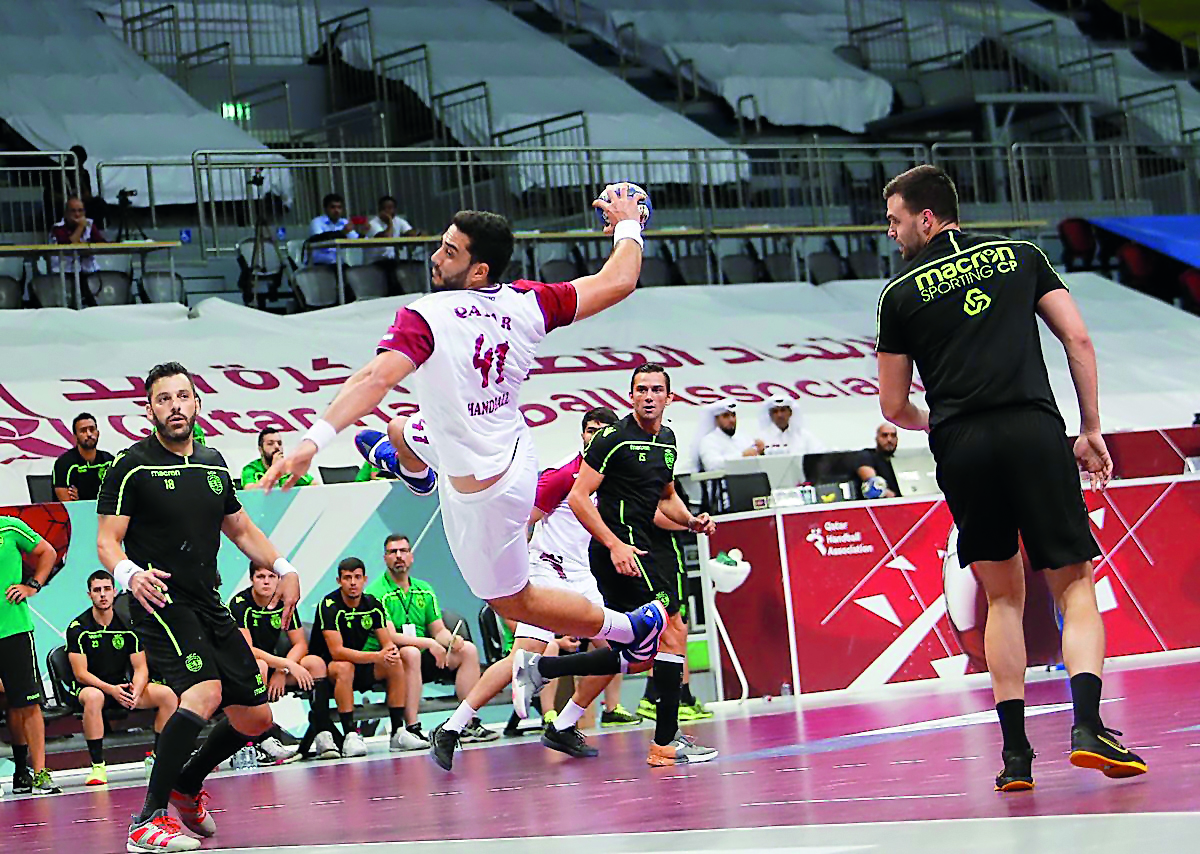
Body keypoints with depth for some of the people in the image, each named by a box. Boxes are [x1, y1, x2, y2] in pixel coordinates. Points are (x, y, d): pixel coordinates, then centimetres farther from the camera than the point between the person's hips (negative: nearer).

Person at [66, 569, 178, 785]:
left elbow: (141, 668, 1)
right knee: (93, 697, -41)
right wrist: (111, 690, -27)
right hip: (90, 686, -4)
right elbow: (80, 673, -13)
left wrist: (136, 690, -22)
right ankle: (97, 766, -34)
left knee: (167, 694, -18)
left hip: (123, 687, 4)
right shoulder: (78, 628, -8)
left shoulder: (128, 625, 2)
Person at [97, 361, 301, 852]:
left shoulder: (213, 463, 13)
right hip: (160, 604, -7)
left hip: (210, 608, 7)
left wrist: (284, 568, 10)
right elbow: (107, 540, -8)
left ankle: (187, 785, 33)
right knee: (205, 690, -30)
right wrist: (129, 573, -29)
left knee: (255, 717, 7)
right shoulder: (133, 466, -5)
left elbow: (242, 529, 25)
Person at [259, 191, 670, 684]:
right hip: (513, 448, 8)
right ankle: (412, 470, 72)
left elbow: (376, 379, -42)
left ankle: (634, 628, 25)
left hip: (484, 491, -8)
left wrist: (314, 440, -47)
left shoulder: (425, 316, -28)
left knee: (513, 602, 16)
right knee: (403, 431, 35)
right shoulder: (526, 304, -12)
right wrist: (627, 228, 12)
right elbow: (616, 283, -7)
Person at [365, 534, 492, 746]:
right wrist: (428, 643, -25)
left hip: (423, 658, 7)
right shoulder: (377, 593, -7)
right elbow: (389, 637, -18)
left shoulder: (424, 590, 15)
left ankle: (469, 723, -14)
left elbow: (439, 631, 13)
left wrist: (452, 638, -11)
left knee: (468, 650, -8)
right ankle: (411, 729, -40)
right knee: (410, 653, -38)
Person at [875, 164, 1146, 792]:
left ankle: (1015, 751, 4)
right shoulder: (1021, 256, 15)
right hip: (1035, 430, 0)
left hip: (961, 448, 0)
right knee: (1074, 586, 4)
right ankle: (1087, 724, -19)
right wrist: (1091, 429, 12)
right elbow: (1078, 339, 7)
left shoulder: (902, 292, 11)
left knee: (1003, 596, 13)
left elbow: (894, 407, 15)